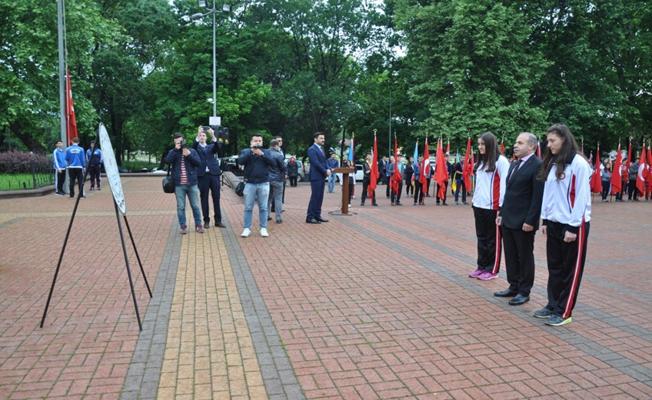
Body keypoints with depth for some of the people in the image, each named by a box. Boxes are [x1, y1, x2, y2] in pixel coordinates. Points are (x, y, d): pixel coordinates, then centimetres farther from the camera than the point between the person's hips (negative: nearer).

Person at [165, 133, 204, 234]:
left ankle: (198, 225, 15)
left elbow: (198, 163, -3)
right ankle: (183, 226, 13)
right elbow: (167, 160, -13)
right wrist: (176, 149, -14)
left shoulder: (192, 151, 8)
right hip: (179, 185, 0)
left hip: (192, 184, 0)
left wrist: (189, 155, -14)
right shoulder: (173, 152, 7)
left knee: (195, 206, 6)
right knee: (180, 207, 4)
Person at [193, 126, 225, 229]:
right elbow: (193, 147, -14)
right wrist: (197, 135, -27)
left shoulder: (211, 146, 14)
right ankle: (206, 221, 12)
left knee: (216, 198, 5)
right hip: (202, 175, -2)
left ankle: (218, 221, 12)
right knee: (204, 199, 3)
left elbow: (218, 148, -7)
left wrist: (213, 136, -21)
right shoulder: (196, 147, 9)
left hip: (214, 174, 2)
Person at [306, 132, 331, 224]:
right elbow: (316, 163, -18)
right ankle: (310, 217, -2)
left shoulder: (321, 149, 18)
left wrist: (328, 169, 1)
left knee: (320, 197, 10)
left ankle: (317, 215, 16)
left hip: (322, 176, 9)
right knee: (315, 197, -7)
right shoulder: (312, 149, -11)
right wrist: (325, 171, -14)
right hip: (316, 176, -9)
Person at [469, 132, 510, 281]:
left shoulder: (501, 161, -9)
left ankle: (492, 270, 12)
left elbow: (504, 185, -11)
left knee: (492, 239, 3)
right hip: (479, 206, 7)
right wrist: (475, 200, 11)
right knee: (481, 238, 13)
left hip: (492, 207, -7)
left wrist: (501, 206, -13)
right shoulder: (482, 161, 14)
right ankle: (482, 266, 22)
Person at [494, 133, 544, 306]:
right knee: (510, 256, 15)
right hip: (508, 220, 8)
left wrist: (530, 220, -19)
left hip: (523, 222, -8)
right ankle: (513, 287, 28)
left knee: (525, 257, 5)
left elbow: (538, 197, -17)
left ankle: (524, 292, 17)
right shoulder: (514, 164, 14)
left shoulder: (538, 165, -13)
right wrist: (501, 213, 14)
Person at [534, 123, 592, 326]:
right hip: (553, 224, 7)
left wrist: (573, 227, -15)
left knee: (570, 270, 4)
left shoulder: (578, 163, -13)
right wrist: (545, 220, 9)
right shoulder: (552, 163, 8)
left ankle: (564, 312, 11)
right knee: (554, 268, 13)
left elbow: (581, 197, -14)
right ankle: (553, 305, 24)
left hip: (573, 225, -7)